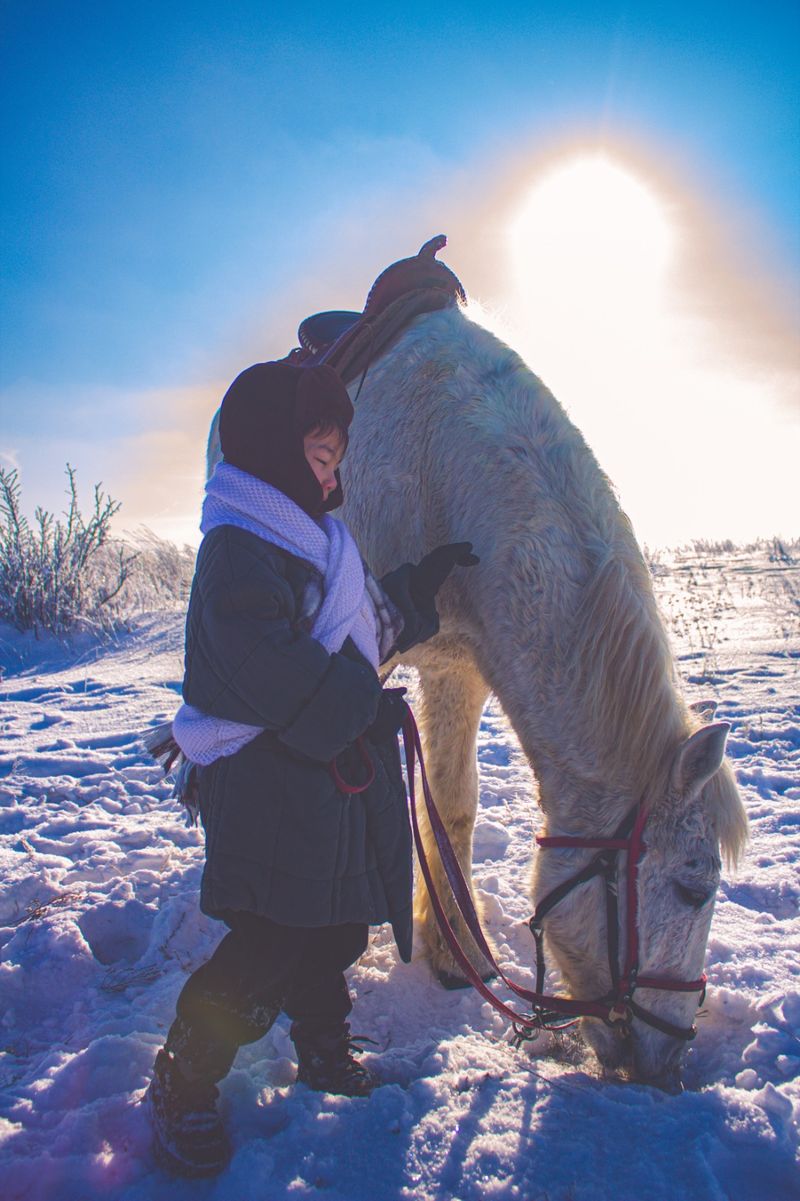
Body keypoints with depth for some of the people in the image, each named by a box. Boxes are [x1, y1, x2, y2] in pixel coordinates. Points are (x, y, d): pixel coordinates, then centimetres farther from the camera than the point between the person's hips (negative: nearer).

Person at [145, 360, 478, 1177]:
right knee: (269, 947, -5)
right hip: (271, 780, -10)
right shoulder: (238, 547, -16)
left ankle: (323, 1048, 40)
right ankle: (182, 1089, 15)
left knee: (337, 927, 19)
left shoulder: (316, 541, 16)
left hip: (340, 774, 10)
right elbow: (266, 663, -27)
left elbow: (370, 625, 28)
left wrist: (428, 578, 21)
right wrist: (364, 707, -20)